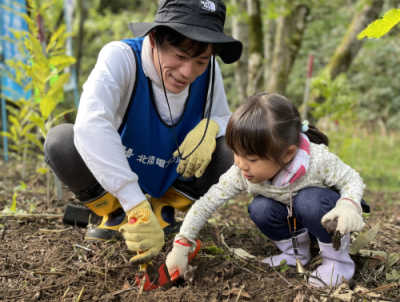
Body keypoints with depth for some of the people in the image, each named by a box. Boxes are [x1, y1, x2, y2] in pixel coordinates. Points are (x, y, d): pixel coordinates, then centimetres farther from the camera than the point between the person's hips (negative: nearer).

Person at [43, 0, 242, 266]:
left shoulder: (208, 71, -17)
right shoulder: (121, 57, -31)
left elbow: (224, 118, -2)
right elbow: (90, 125, -48)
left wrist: (210, 127, -29)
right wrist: (137, 207, -54)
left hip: (171, 181, 3)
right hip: (114, 179, -2)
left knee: (230, 151, -23)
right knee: (61, 141, -31)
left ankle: (163, 210, 2)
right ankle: (115, 215, -4)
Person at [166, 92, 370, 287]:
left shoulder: (318, 160, -35)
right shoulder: (242, 173, -25)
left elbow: (352, 180, -19)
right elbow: (207, 203, -20)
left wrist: (349, 206, -42)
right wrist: (181, 245, -21)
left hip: (325, 216, -4)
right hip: (293, 220, 4)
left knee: (309, 200, -34)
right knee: (259, 209, -23)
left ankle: (338, 259, -11)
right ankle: (296, 252, 3)